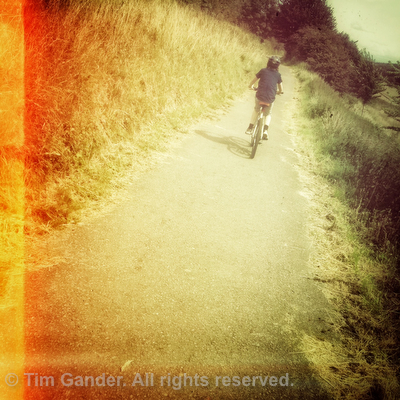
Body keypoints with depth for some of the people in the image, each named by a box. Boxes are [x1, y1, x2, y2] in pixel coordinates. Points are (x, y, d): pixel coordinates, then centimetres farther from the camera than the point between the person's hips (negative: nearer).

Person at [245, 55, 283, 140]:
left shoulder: (263, 71, 6)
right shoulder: (278, 75, 7)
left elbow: (252, 83, 13)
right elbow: (281, 90, 11)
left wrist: (251, 86, 34)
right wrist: (277, 92, 32)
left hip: (259, 97, 0)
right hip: (270, 99, 0)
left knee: (256, 110, 29)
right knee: (268, 114, 26)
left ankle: (250, 128, 24)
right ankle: (265, 130, 5)